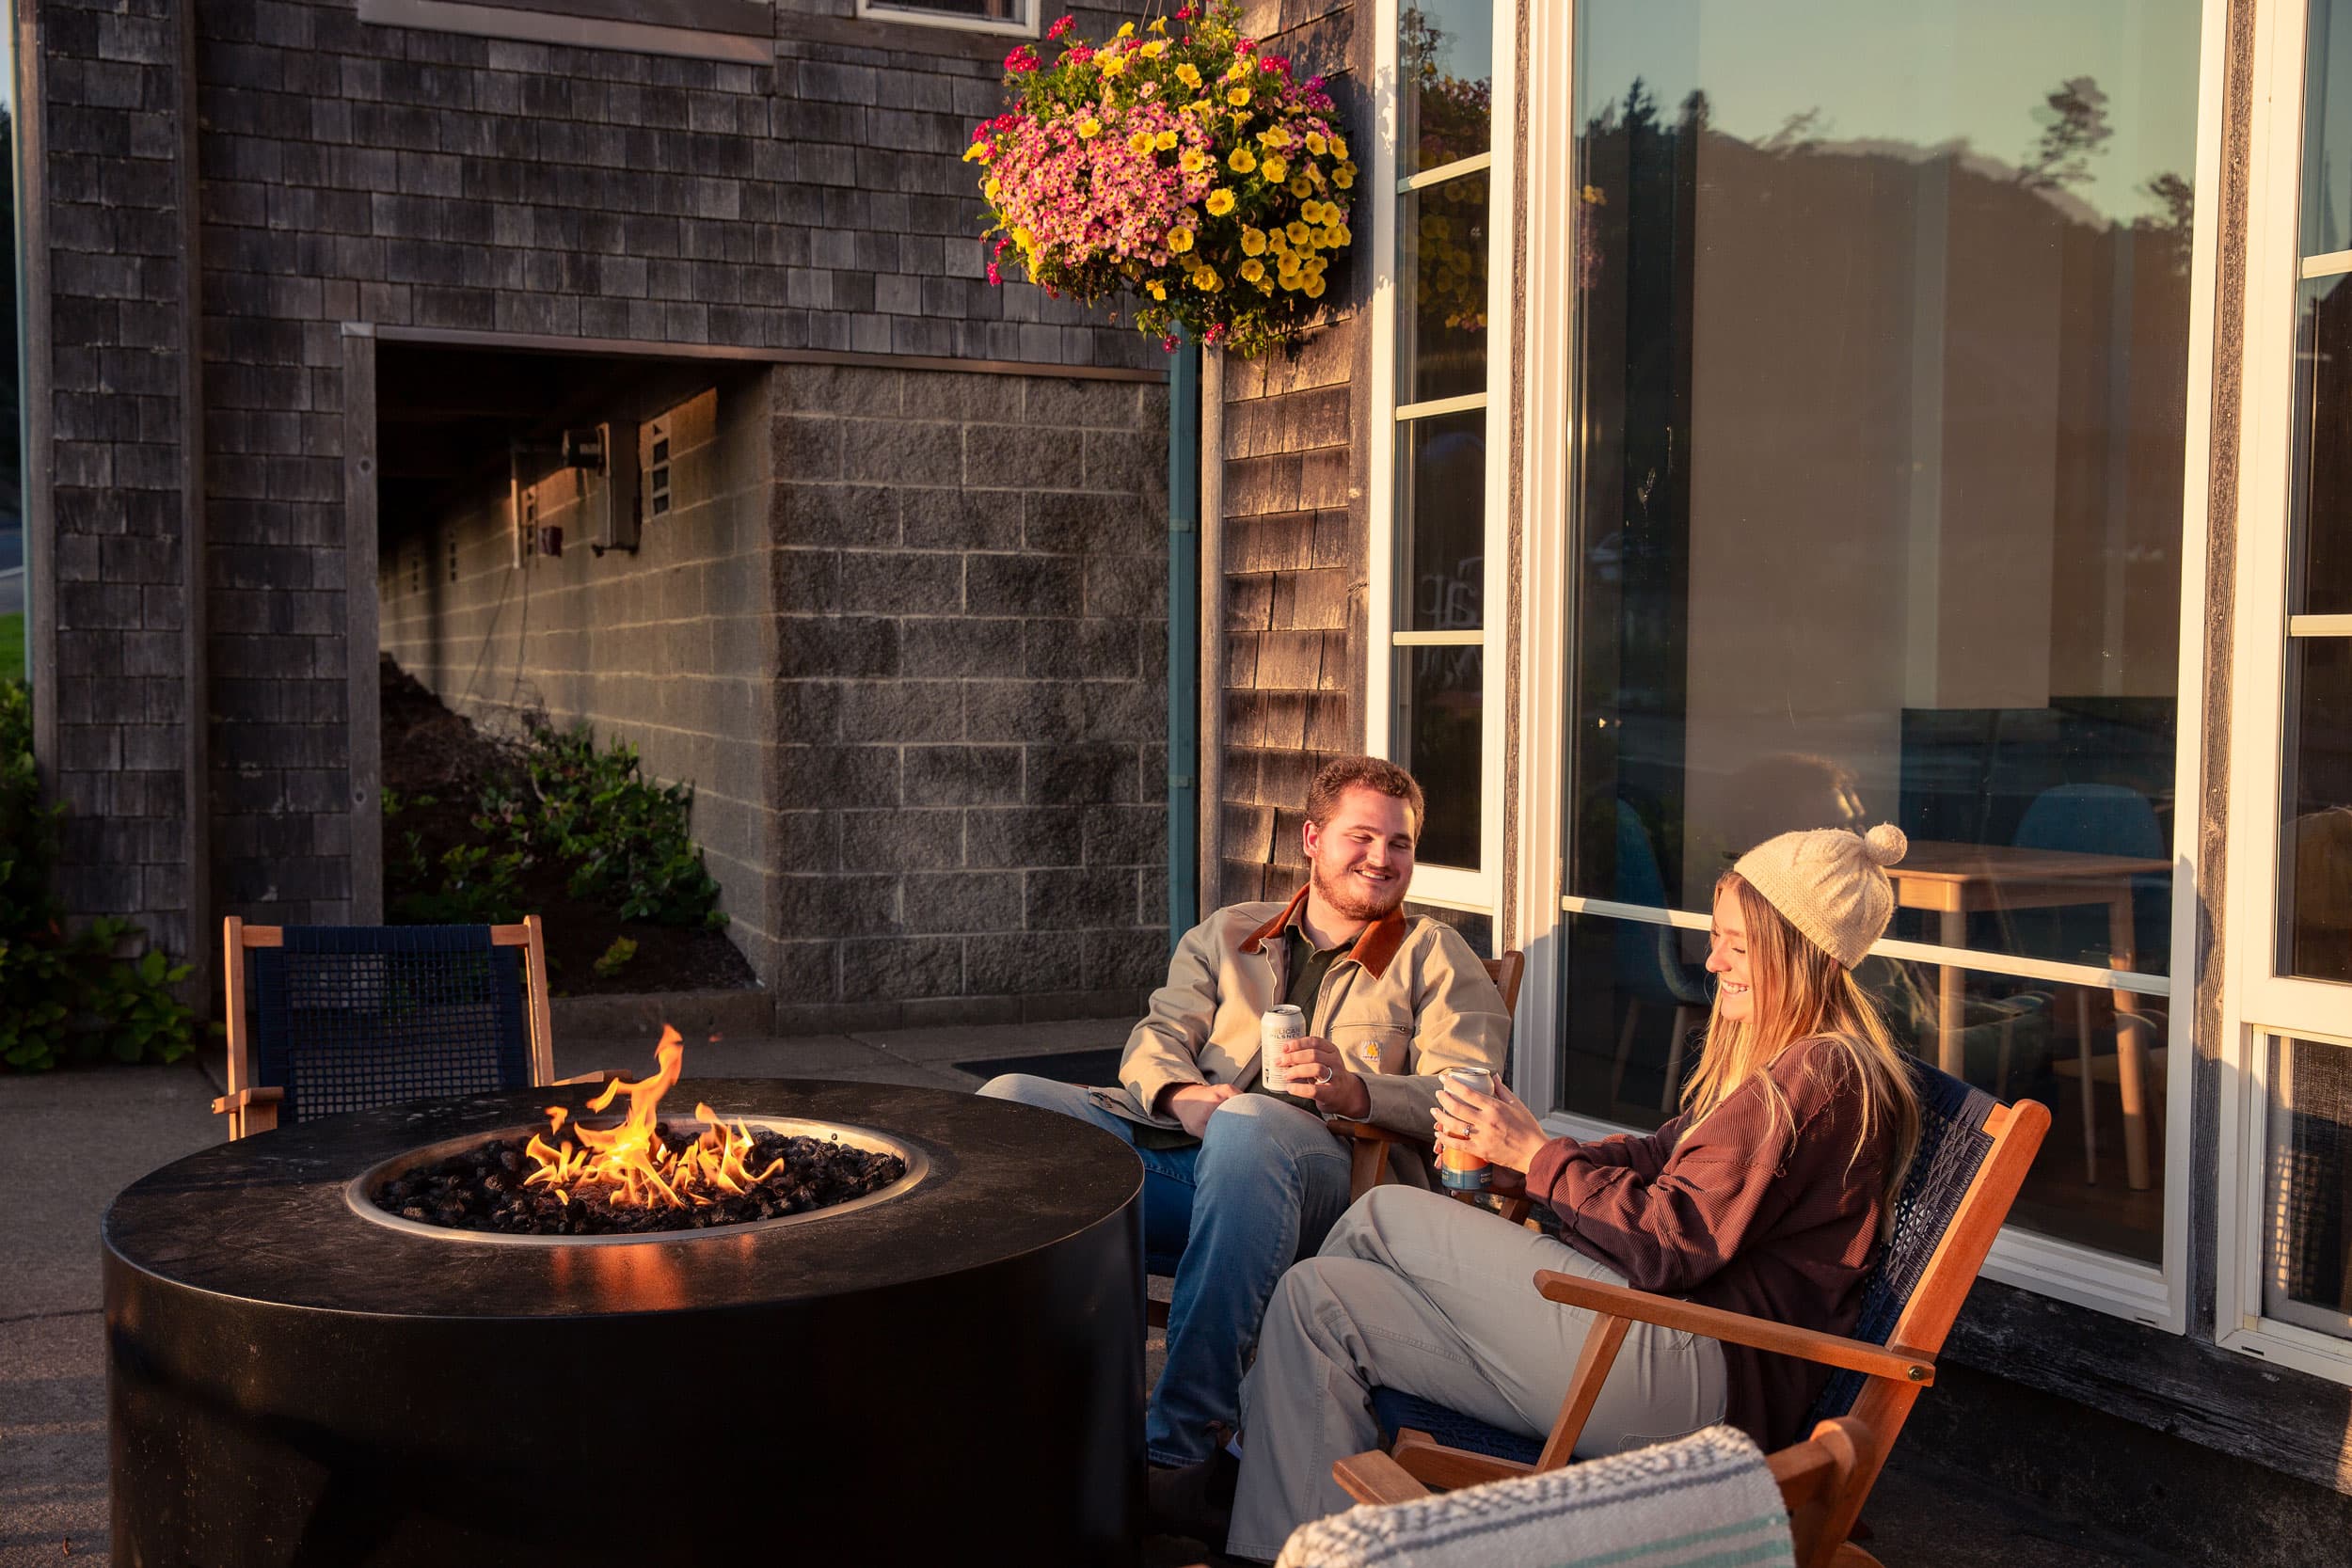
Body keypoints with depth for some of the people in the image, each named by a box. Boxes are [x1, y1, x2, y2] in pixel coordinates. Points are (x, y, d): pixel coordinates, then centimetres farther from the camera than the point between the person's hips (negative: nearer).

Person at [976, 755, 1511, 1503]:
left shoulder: (1434, 956, 18)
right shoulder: (1227, 935, 28)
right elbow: (1157, 1037, 14)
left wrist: (1354, 1090, -19)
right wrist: (1184, 1095, -12)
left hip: (1317, 1166, -4)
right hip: (1175, 1147, 4)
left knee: (1247, 1123, -40)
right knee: (1009, 1100, -19)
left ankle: (1179, 1442, -39)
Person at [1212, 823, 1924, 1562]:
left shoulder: (1820, 1074, -14)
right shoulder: (1777, 1058, 20)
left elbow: (1673, 1239, -19)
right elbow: (1661, 1159, 17)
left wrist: (1537, 1154, -9)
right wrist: (1507, 1147, 3)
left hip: (1697, 1370, -11)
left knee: (1382, 1218, -2)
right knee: (1315, 1294, 2)